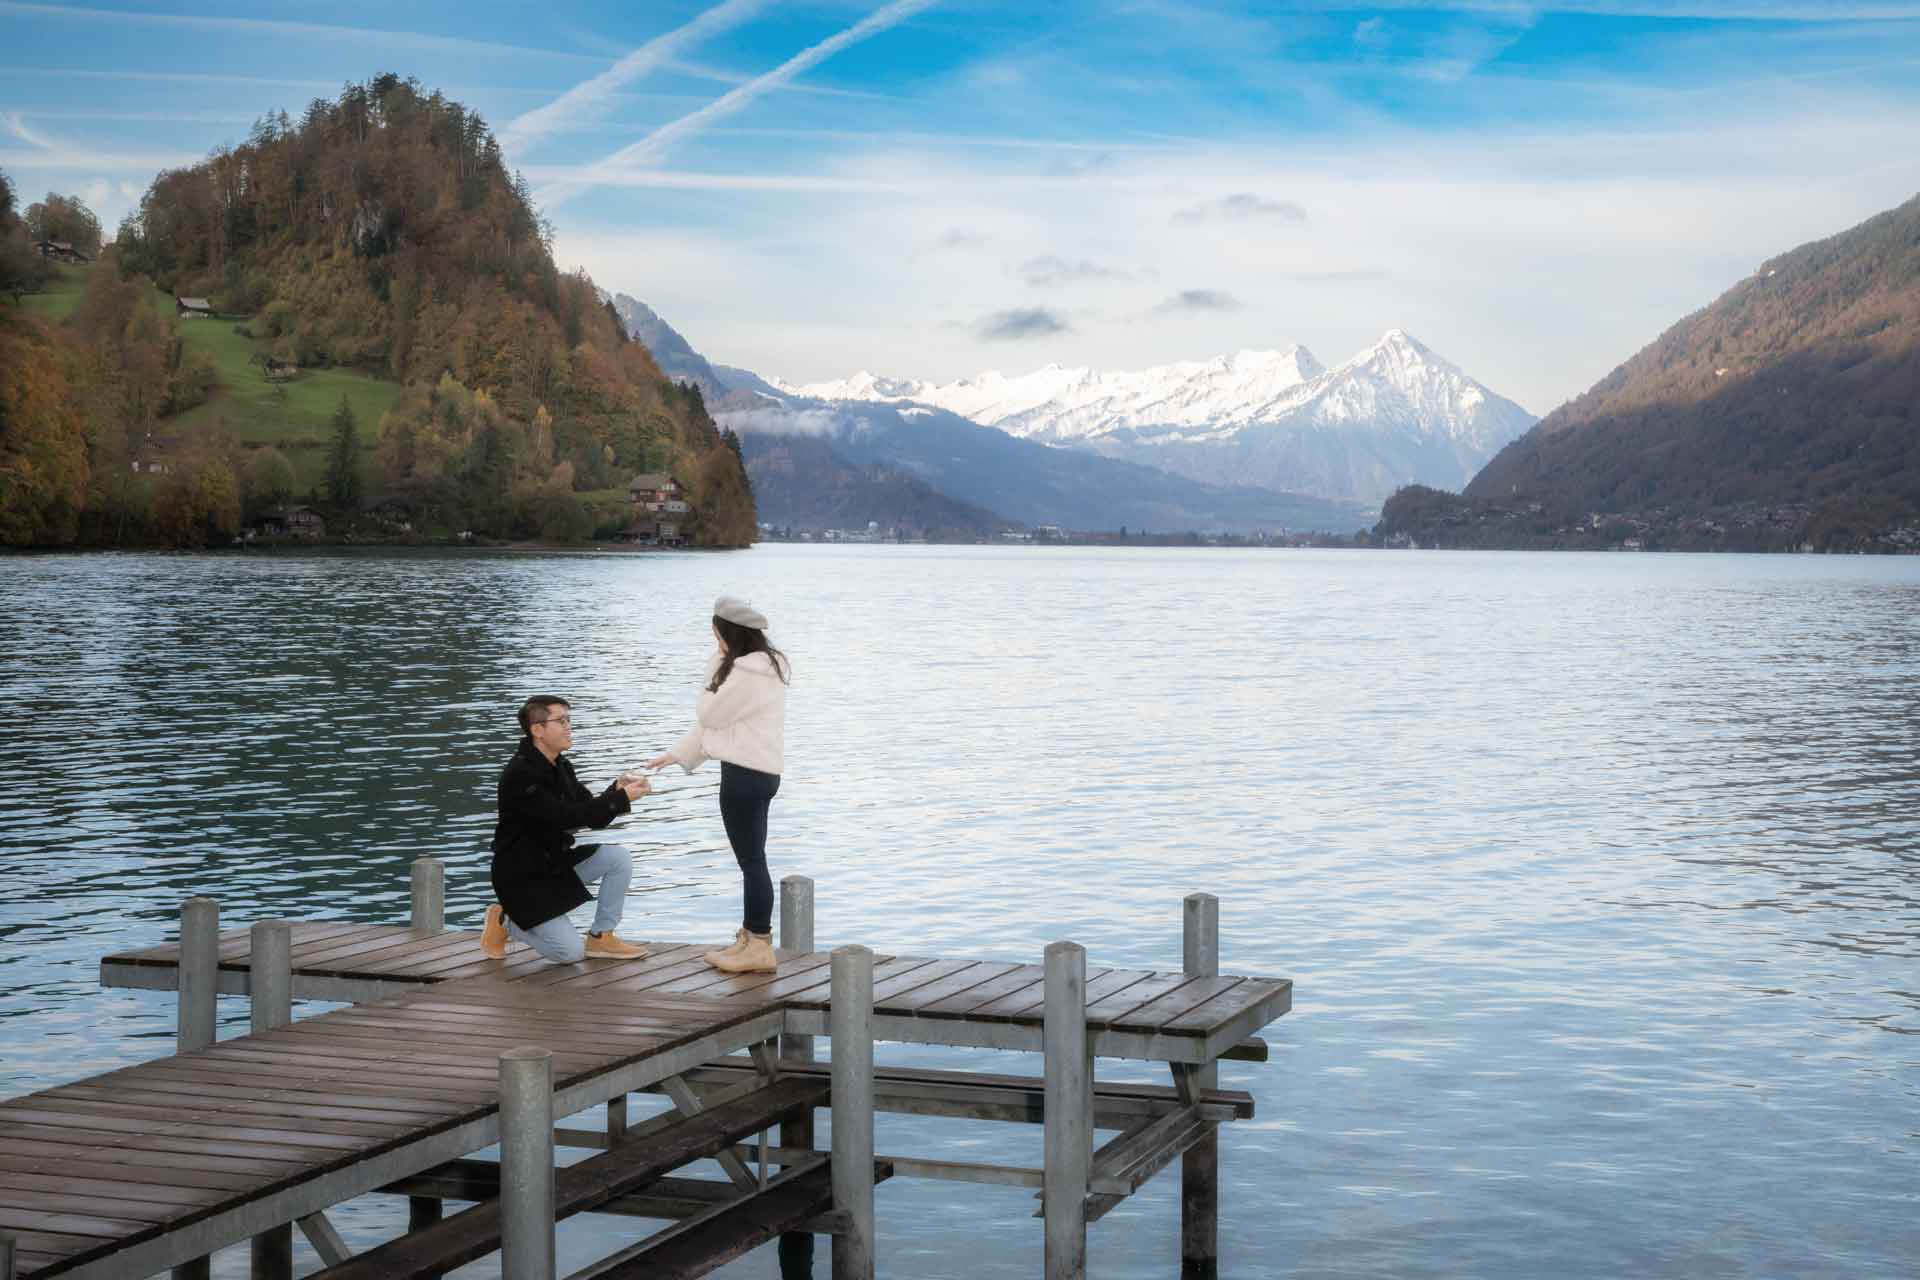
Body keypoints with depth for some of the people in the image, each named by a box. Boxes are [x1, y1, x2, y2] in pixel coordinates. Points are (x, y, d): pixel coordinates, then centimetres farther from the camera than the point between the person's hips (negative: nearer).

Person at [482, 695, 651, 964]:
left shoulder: (562, 767, 6)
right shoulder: (520, 774, -23)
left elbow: (595, 818, 6)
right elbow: (565, 817, -30)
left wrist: (618, 788, -13)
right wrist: (620, 799, -30)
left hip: (558, 861, 8)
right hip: (524, 878, -8)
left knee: (619, 858, -11)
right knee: (570, 952, -13)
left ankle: (601, 937, 1)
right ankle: (505, 921, 10)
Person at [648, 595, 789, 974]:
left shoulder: (747, 674, -20)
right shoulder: (763, 666, 15)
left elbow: (709, 713, -12)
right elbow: (714, 718, 20)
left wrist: (715, 671, 0)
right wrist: (677, 754, 22)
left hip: (746, 775, -11)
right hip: (757, 771, 11)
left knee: (751, 859, -5)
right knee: (751, 858, 16)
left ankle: (760, 947, 0)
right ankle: (750, 938, 24)